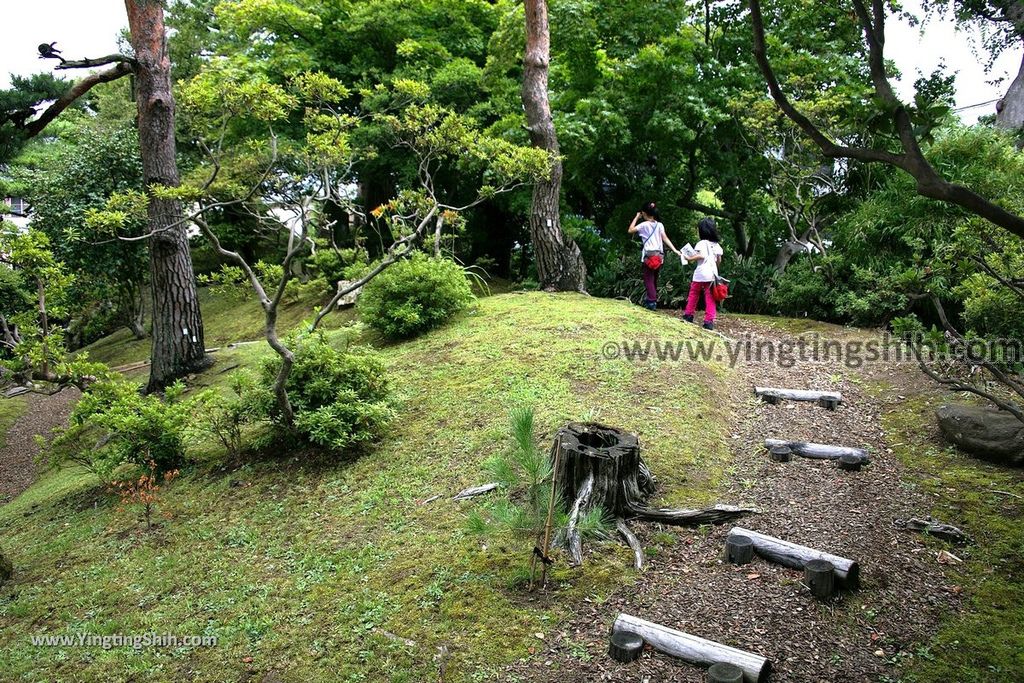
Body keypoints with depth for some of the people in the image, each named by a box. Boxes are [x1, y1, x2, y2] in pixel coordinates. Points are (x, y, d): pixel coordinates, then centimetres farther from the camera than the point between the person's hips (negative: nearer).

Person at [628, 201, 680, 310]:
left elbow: (630, 230, 0)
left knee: (648, 279, -3)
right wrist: (675, 250, -5)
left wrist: (636, 217, 8)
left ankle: (652, 301, -11)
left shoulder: (644, 225, -4)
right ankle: (651, 298, 24)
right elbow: (665, 238, -1)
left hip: (649, 254, -5)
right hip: (659, 255, 5)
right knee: (654, 278, 16)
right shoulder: (660, 225, 8)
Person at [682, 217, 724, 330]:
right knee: (710, 298, 3)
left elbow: (701, 255, -22)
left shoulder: (702, 243, -8)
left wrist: (689, 258, -10)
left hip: (701, 273, -4)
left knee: (693, 294, 14)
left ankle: (688, 315, 24)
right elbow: (719, 260, 12)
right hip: (712, 274, 5)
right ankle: (709, 321, -2)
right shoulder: (716, 245, 10)